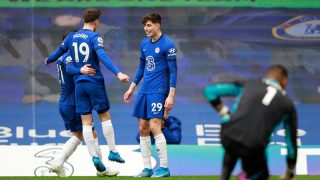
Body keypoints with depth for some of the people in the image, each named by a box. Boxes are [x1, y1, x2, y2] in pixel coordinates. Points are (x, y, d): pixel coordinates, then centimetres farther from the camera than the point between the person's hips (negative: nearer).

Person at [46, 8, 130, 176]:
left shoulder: (72, 37, 7)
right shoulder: (94, 38, -9)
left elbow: (59, 51, 21)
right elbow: (103, 57, -24)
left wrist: (48, 60, 43)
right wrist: (118, 73, -33)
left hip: (79, 84, 4)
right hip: (95, 82, -4)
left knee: (86, 122, 2)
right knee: (105, 117, 8)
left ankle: (95, 157, -3)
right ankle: (113, 152, 8)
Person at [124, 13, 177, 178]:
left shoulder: (167, 45, -9)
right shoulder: (144, 43, 12)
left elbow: (173, 71, -11)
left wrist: (171, 96, -16)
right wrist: (131, 88, 19)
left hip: (158, 91, -7)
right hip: (144, 91, 7)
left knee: (154, 127, -14)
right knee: (143, 129, 4)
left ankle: (164, 168, -8)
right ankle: (147, 168, 9)